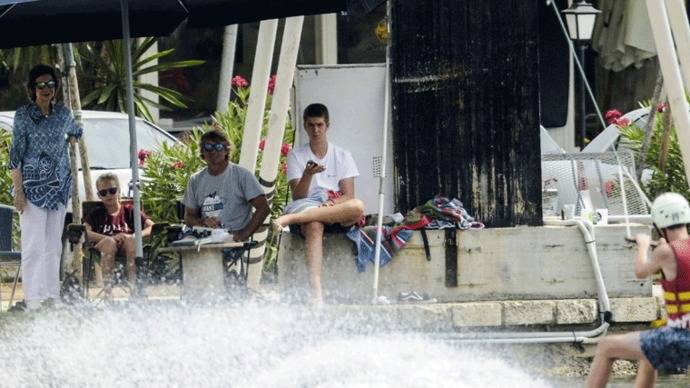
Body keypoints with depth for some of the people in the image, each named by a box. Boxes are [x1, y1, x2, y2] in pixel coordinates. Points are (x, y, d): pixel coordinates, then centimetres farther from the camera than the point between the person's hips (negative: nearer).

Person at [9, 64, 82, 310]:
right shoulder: (23, 115, -5)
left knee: (54, 244, 6)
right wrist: (18, 191, -11)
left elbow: (75, 131, 32)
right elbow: (15, 155, -6)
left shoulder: (62, 113, 8)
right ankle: (33, 298, -8)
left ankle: (52, 296, 11)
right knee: (34, 244, -9)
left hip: (59, 187, 5)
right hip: (33, 186, -5)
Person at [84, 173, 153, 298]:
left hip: (126, 246, 0)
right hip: (104, 245, 0)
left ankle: (134, 287, -42)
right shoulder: (96, 214, 19)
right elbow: (84, 232, -2)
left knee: (132, 241, -35)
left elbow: (152, 227, 5)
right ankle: (107, 291, -44)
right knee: (109, 242, -36)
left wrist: (131, 236, -14)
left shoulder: (129, 211, 19)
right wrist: (110, 238, -16)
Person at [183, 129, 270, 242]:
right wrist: (203, 222, -4)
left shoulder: (242, 175, 3)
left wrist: (245, 233, -15)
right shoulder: (195, 181, 16)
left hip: (234, 240, -3)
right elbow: (189, 217, 20)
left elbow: (263, 208, -2)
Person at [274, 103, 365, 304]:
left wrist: (333, 203, -19)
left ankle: (290, 218, -39)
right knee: (314, 225, -40)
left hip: (336, 216, 1)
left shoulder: (342, 156, 13)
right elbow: (297, 196, 1)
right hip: (305, 208, -1)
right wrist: (308, 175, -18)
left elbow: (348, 196, 3)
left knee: (358, 207, -35)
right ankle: (316, 291, -56)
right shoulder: (296, 156, 11)